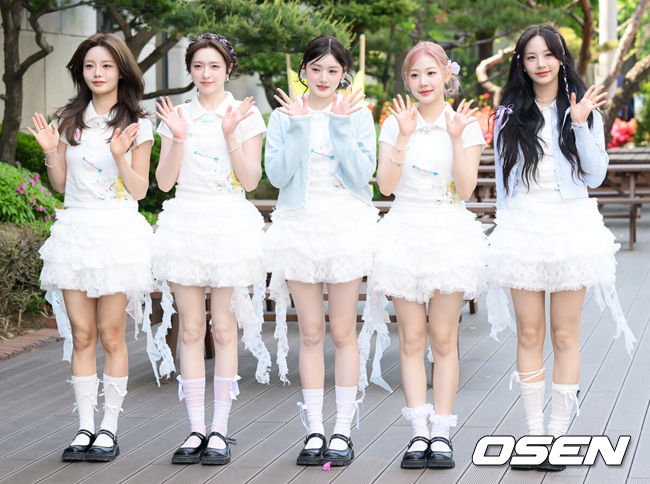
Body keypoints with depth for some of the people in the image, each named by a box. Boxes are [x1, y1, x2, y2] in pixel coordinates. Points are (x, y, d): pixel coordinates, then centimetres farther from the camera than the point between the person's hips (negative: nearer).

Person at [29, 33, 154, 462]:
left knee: (111, 335, -1)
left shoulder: (137, 125, 2)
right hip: (76, 229, 3)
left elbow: (140, 191, -1)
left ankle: (110, 428, 7)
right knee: (81, 336, 2)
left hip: (118, 232, -3)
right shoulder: (69, 121, 11)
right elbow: (60, 184, 12)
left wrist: (120, 155, -15)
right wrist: (51, 151, -4)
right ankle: (85, 427, 9)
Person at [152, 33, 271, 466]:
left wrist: (231, 134, -13)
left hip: (230, 223, -2)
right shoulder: (177, 115, 9)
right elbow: (164, 181, 3)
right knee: (191, 329, 2)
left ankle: (220, 430, 5)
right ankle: (196, 428, 8)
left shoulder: (246, 115, 3)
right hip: (185, 220, 2)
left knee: (224, 329, -2)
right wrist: (178, 137, -9)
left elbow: (250, 180, -4)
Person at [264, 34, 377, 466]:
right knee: (311, 333, 4)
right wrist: (298, 126, -12)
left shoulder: (358, 114, 3)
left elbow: (362, 174, -7)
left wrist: (342, 126, -14)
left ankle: (343, 431, 8)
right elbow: (277, 174, -5)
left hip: (346, 225, -1)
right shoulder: (284, 116, 5)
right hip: (300, 224, 1)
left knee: (343, 332, 1)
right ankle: (314, 430, 11)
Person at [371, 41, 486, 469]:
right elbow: (386, 185, -5)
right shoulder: (395, 124, 6)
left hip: (449, 235, -1)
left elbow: (465, 189, -6)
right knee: (412, 339, 1)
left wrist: (457, 138, -14)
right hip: (406, 233, 1)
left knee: (444, 338, 0)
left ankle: (442, 434, 5)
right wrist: (404, 136, -13)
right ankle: (419, 432, 6)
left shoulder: (466, 125, 3)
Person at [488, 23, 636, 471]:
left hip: (571, 227, -1)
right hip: (523, 228, 1)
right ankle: (534, 432, 8)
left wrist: (580, 126, -11)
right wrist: (506, 229, 13)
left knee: (565, 334, 1)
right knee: (530, 333, 2)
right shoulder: (510, 116, 9)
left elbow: (595, 175, -1)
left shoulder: (584, 109, 5)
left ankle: (559, 434, 6)